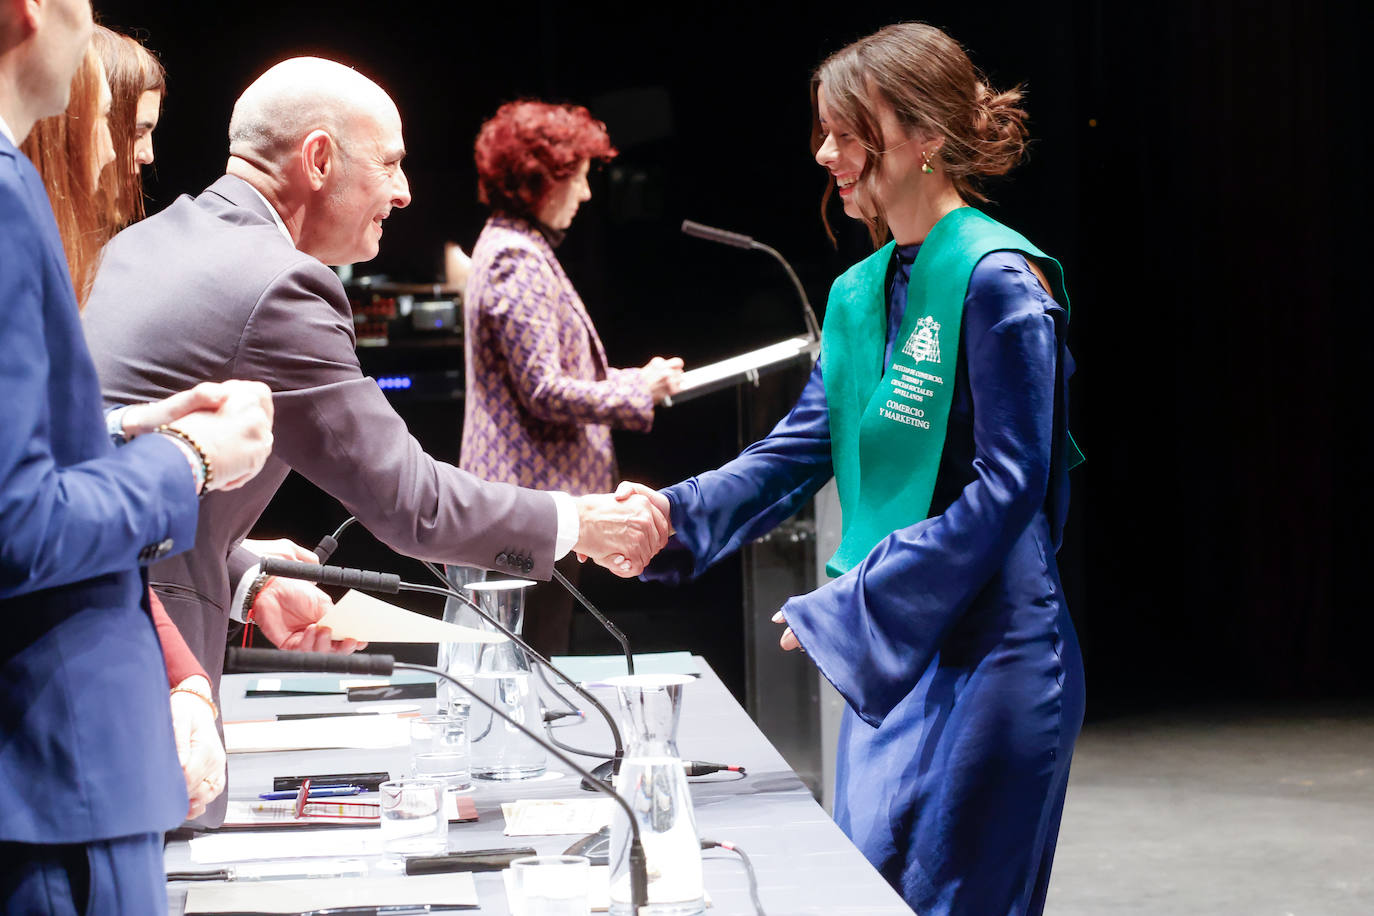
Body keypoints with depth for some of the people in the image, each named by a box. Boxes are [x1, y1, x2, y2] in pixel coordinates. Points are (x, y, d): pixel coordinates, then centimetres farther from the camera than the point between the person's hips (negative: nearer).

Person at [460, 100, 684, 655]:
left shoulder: (513, 248, 18)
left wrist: (633, 380, 15)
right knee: (537, 660, -8)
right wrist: (639, 392, -11)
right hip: (537, 494, -11)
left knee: (534, 664, 11)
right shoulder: (517, 263, -15)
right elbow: (545, 392, -20)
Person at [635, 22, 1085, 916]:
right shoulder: (859, 292, 12)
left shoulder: (997, 280, -14)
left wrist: (843, 608, -20)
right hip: (887, 656, 9)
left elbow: (1006, 491, -18)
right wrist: (670, 516, -4)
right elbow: (799, 451, 12)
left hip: (986, 659, -9)